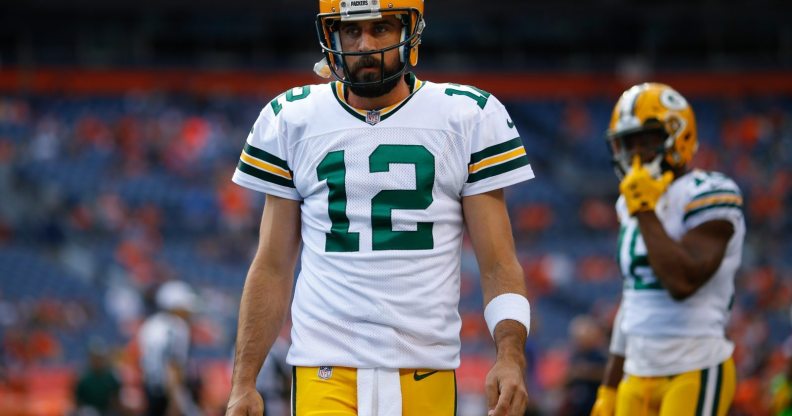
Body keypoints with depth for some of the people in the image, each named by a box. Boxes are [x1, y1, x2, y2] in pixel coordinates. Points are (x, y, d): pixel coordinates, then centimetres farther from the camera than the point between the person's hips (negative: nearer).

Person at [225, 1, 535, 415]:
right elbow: (273, 268, 11)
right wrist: (243, 381, 6)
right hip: (324, 369, 0)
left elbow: (498, 264, 3)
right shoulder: (293, 120, 7)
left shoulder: (468, 118, 4)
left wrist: (510, 355, -13)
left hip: (426, 373, 0)